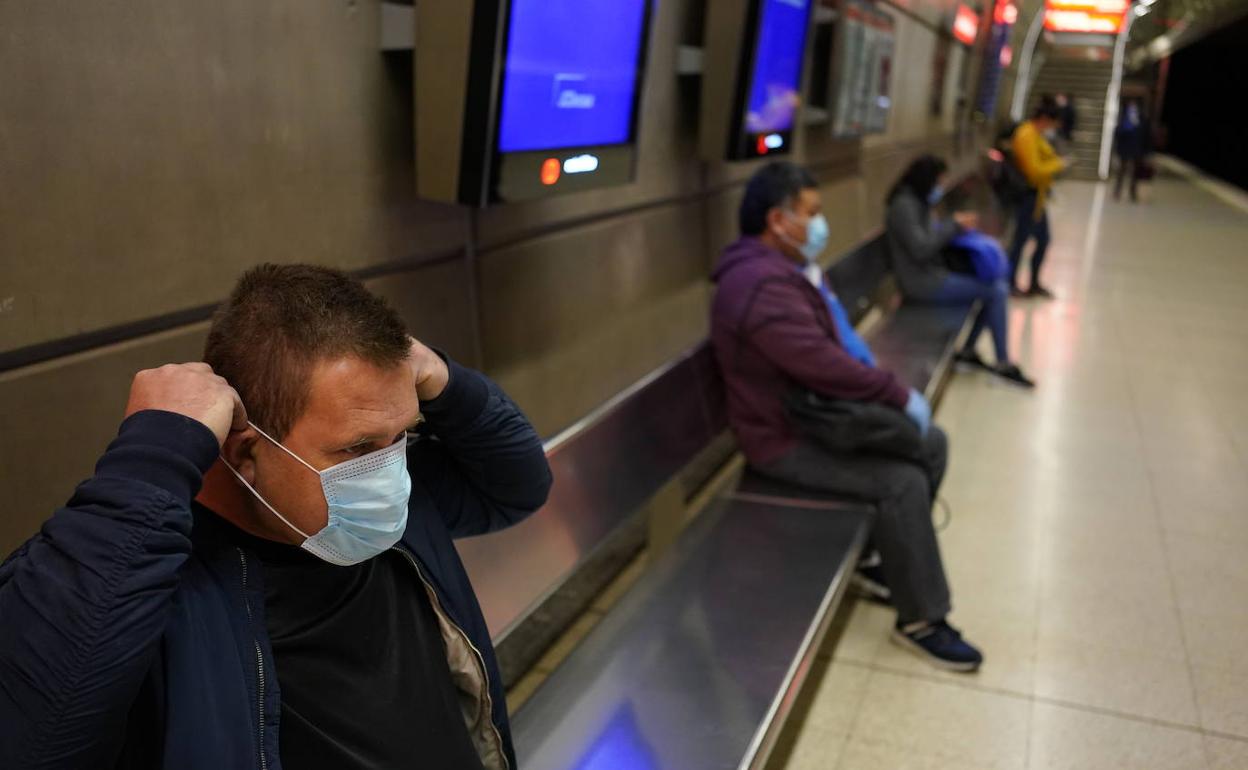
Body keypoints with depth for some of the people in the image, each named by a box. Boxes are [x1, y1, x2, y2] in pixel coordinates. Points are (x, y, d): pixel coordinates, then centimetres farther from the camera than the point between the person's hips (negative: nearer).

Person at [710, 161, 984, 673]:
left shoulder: (782, 269, 11)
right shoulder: (761, 285, -26)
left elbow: (831, 348, 16)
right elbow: (823, 364, -30)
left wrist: (886, 391, 1)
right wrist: (901, 395, -19)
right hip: (785, 438, -11)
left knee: (930, 443, 9)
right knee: (904, 481, -22)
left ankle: (886, 556, 23)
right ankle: (921, 621, -6)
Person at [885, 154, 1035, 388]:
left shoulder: (918, 202, 12)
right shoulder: (904, 205, -17)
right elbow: (920, 248, -24)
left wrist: (957, 226, 0)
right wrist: (953, 225, -16)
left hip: (932, 274, 10)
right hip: (922, 281, -10)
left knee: (998, 287, 5)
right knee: (996, 292, -14)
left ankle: (968, 350, 12)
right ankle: (1004, 365, -4)